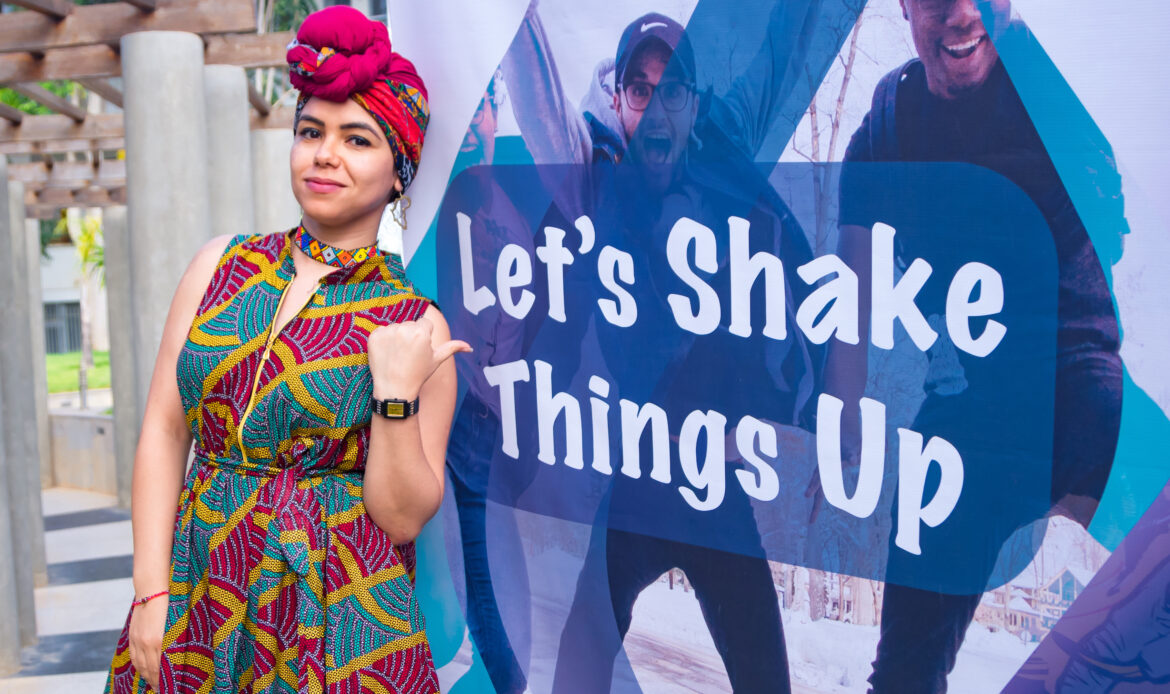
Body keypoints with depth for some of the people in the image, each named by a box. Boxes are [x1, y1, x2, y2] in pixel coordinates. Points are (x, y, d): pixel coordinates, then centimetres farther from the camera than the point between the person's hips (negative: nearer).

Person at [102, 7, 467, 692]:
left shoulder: (416, 326, -5)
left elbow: (403, 517, -8)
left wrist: (396, 394, -21)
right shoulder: (223, 264, 4)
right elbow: (164, 430, 3)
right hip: (195, 596, 3)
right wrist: (152, 591, -3)